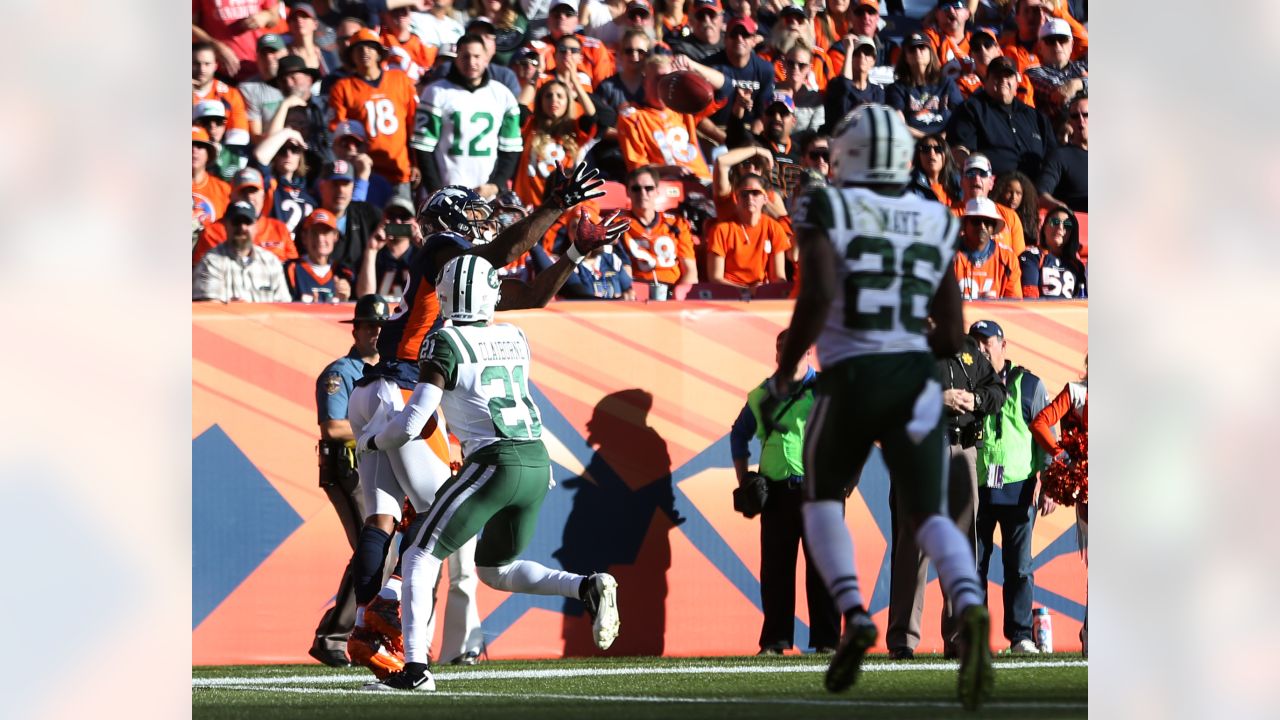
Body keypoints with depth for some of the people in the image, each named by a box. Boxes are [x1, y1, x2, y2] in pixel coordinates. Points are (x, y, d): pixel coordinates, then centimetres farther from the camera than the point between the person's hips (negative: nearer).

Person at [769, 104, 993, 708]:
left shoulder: (827, 211, -3)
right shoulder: (935, 224, 11)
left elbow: (817, 296, -17)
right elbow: (952, 335, 10)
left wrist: (783, 374, -6)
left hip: (851, 380, -3)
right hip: (917, 380, 3)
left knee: (823, 500, 19)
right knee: (927, 515, 3)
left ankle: (854, 616, -4)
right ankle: (970, 609, -28)